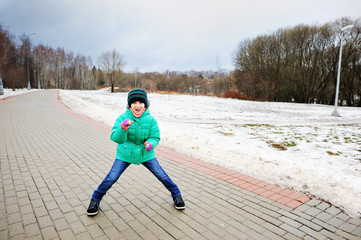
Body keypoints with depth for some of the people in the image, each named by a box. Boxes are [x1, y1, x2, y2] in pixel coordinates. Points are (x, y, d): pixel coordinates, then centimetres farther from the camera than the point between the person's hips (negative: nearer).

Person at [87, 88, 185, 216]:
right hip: (125, 154, -1)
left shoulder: (150, 120, -12)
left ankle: (176, 195, 29)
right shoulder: (122, 118, -16)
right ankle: (95, 200, 27)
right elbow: (116, 138, -24)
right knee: (111, 178, -2)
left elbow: (156, 137, -5)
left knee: (162, 176, 2)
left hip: (146, 154, 1)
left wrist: (150, 143, -28)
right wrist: (122, 128, -45)